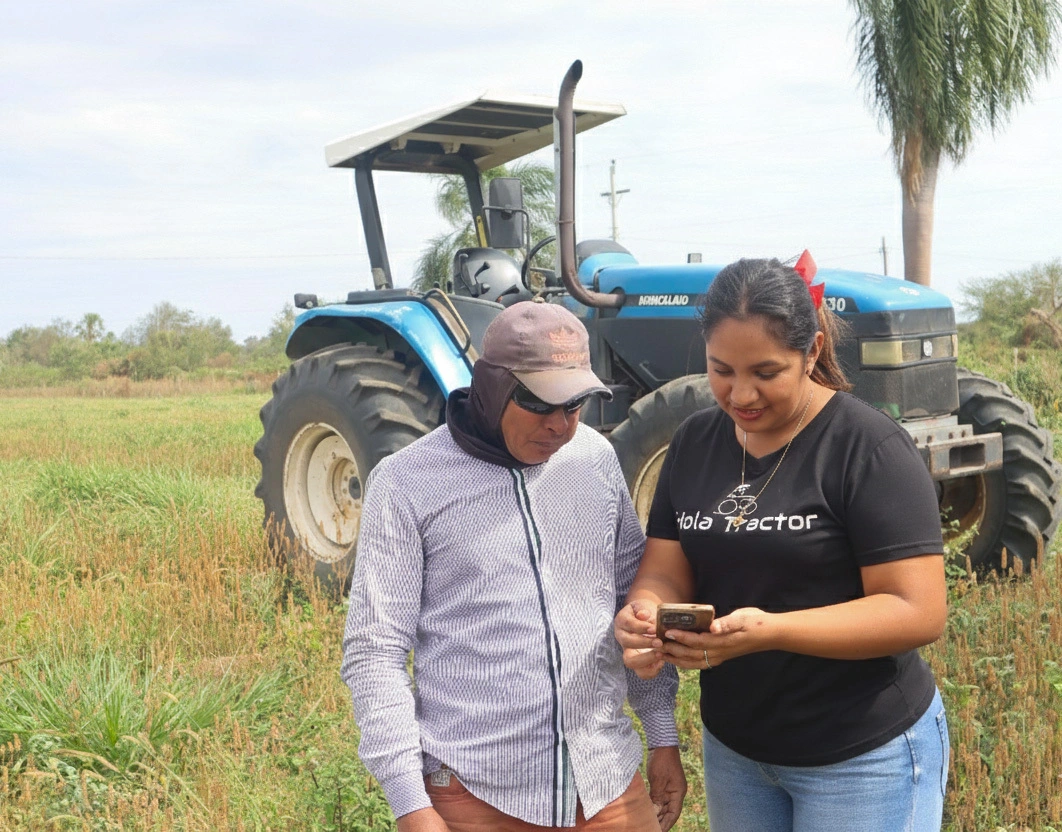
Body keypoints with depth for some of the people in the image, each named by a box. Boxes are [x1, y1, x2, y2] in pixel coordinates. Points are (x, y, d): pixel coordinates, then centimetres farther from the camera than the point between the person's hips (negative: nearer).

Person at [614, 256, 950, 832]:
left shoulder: (870, 448, -17)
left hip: (865, 757, -5)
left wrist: (769, 631, -32)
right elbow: (664, 572, 0)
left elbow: (919, 612, -21)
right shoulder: (693, 442, 0)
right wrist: (645, 613, -23)